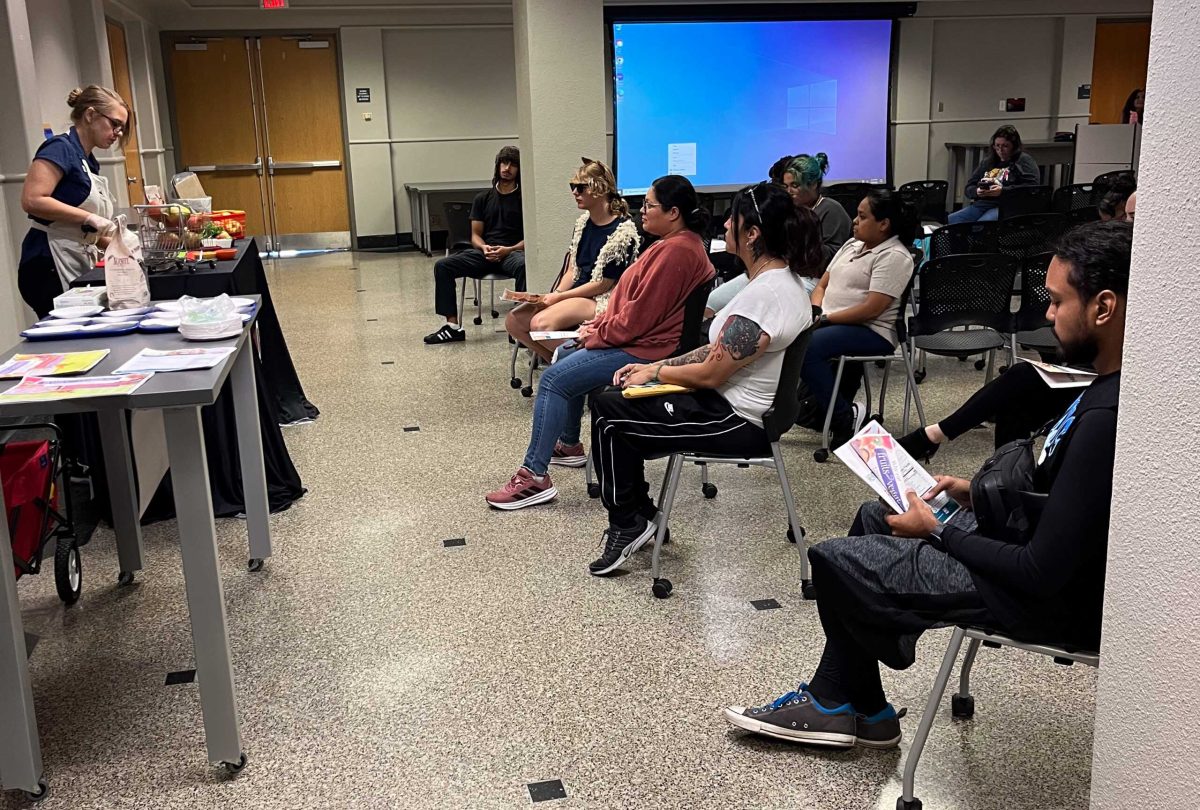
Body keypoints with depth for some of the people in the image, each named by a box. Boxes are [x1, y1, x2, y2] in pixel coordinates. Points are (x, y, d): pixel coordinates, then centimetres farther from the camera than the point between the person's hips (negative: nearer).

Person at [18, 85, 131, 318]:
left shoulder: (89, 162, 17)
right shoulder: (60, 148, -8)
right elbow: (32, 200, -22)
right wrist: (90, 218, -19)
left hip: (79, 269, 8)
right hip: (50, 269, -8)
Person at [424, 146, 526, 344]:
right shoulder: (483, 198, 18)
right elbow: (475, 235, 15)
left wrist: (508, 250, -16)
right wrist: (484, 247, -8)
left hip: (512, 251, -4)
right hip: (485, 252, 4)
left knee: (523, 266, -41)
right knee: (442, 266, -17)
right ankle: (453, 326, -19)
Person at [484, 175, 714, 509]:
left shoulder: (676, 251, -22)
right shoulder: (674, 244, 12)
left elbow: (640, 314, -24)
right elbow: (632, 297, 16)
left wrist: (598, 335, -11)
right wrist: (598, 325, 6)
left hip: (644, 349, -12)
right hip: (637, 335, 12)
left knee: (554, 379, -16)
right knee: (565, 353, 24)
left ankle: (534, 476, -13)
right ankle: (568, 444, 33)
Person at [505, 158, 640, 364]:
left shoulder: (622, 231, -13)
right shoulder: (582, 223, 11)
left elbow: (603, 284, -13)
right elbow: (572, 271, 13)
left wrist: (559, 297, -13)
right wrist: (555, 295, -7)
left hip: (600, 300, -8)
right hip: (575, 294, 8)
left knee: (541, 323, -30)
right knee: (514, 320, -7)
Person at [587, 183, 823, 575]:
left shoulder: (765, 293, -26)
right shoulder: (784, 279, 7)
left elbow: (711, 372, -22)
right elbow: (717, 350, 12)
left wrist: (654, 372, -5)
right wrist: (654, 367, 8)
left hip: (737, 423, -10)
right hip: (735, 404, 10)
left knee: (608, 411, -6)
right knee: (610, 399, 13)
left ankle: (630, 523, 9)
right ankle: (638, 514, 19)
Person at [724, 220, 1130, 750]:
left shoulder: (1107, 418, -32)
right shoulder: (1112, 387, -2)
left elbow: (1044, 575, -28)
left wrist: (939, 533, -15)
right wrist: (979, 494, 4)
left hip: (1056, 600, -10)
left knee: (834, 561, -2)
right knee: (873, 518, 19)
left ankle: (865, 710, 26)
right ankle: (835, 701, 22)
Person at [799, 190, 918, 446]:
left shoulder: (894, 256, -11)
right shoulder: (852, 245, 17)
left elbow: (872, 309, -20)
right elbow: (823, 285, 17)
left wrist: (825, 319, -18)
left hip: (871, 331, -9)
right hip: (831, 323, 9)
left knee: (807, 346, -32)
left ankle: (846, 420, -19)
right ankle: (816, 402, 2)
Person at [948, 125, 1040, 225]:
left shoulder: (1024, 161, 8)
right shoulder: (986, 162, 25)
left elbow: (1032, 187, -6)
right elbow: (968, 188, 23)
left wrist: (1003, 191, -16)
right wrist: (977, 191, -2)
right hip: (980, 205, 6)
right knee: (949, 221, -18)